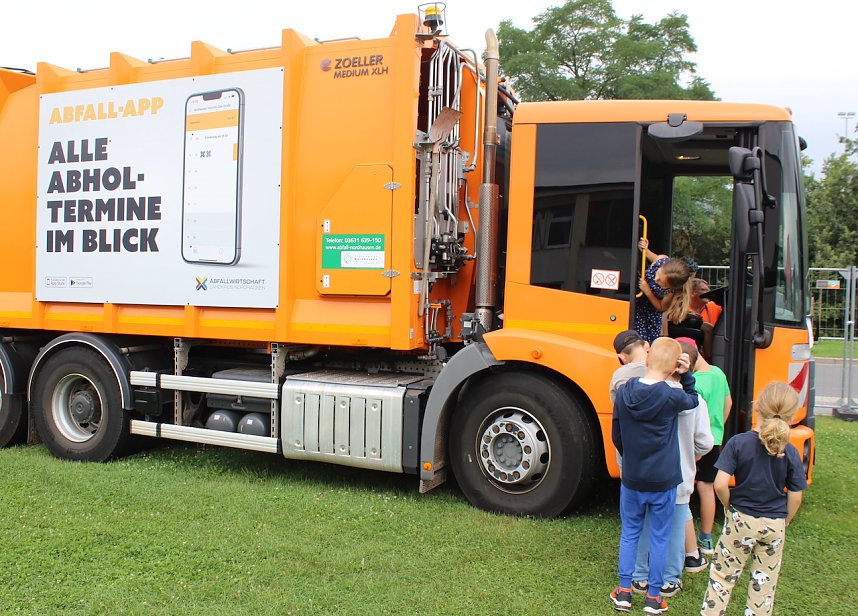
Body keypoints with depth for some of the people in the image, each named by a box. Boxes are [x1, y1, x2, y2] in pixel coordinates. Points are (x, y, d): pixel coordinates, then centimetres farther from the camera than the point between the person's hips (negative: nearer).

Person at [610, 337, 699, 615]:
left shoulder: (624, 392, -8)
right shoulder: (671, 397, -20)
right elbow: (693, 400, 6)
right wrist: (686, 374, -1)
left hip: (631, 480, 3)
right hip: (663, 482, -2)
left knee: (629, 533, 17)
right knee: (659, 537, 12)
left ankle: (624, 591, 23)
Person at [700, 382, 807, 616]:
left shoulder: (738, 443, -17)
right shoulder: (790, 453, -10)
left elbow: (720, 484, -22)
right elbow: (795, 498, -5)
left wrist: (730, 507, -2)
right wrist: (783, 522, 12)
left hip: (741, 520, -2)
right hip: (774, 525, 2)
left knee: (723, 574, 11)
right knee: (765, 580, 17)